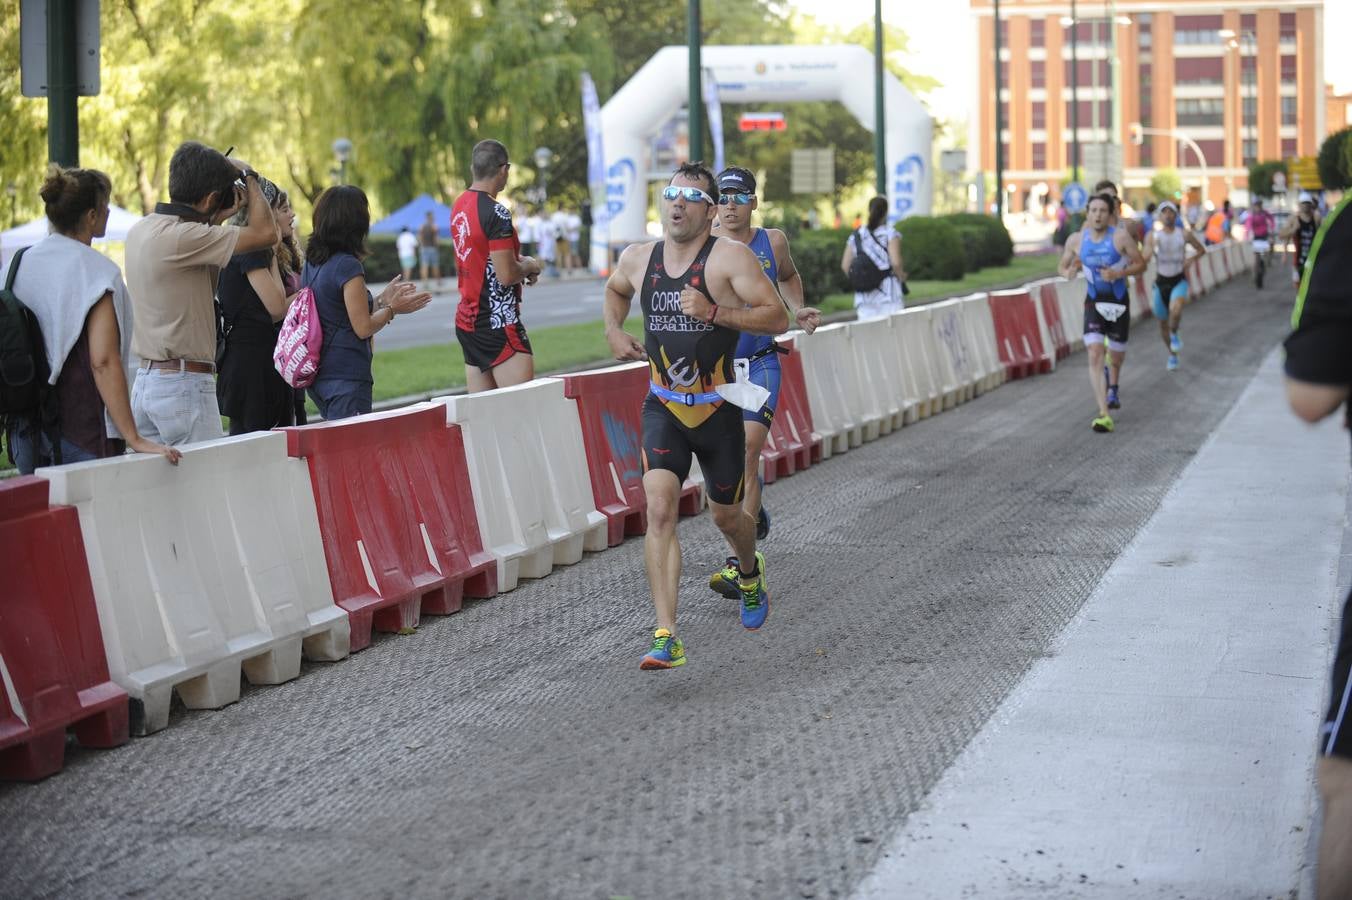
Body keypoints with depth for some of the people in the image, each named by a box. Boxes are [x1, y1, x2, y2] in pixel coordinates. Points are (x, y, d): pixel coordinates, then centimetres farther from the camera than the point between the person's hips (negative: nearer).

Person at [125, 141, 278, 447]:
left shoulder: (141, 230, 10)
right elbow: (265, 233, -19)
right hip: (184, 384, -9)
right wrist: (249, 176, -3)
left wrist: (218, 219, 24)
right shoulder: (180, 237, -18)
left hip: (146, 378, 9)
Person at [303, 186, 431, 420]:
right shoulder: (348, 265, -16)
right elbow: (363, 327, -14)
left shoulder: (311, 263, 10)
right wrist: (392, 308, 1)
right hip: (347, 376, -9)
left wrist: (382, 300, 21)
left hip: (318, 374, 9)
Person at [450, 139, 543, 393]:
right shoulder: (496, 213, -16)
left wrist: (517, 262, 13)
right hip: (498, 321, -9)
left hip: (466, 319, 9)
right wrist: (529, 267, 1)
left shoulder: (459, 206, 11)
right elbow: (506, 275, -19)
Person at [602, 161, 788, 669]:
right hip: (663, 407, 2)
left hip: (717, 408, -2)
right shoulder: (637, 260, 3)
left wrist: (714, 312, -25)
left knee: (725, 515, 14)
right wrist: (613, 330, 8)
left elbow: (778, 319, -15)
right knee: (659, 511, -17)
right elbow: (615, 290, 28)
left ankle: (750, 574, 52)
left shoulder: (730, 257, -10)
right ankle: (666, 639, -21)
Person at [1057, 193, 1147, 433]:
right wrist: (1068, 272, -14)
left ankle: (1112, 388, 53)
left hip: (1118, 302, 0)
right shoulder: (1076, 240, -6)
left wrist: (1119, 273, -24)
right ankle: (1104, 414, -22)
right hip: (1094, 302, 0)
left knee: (1116, 354, 16)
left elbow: (1141, 264, -7)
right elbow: (1062, 266, 9)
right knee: (1095, 355, -17)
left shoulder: (1121, 237, -13)